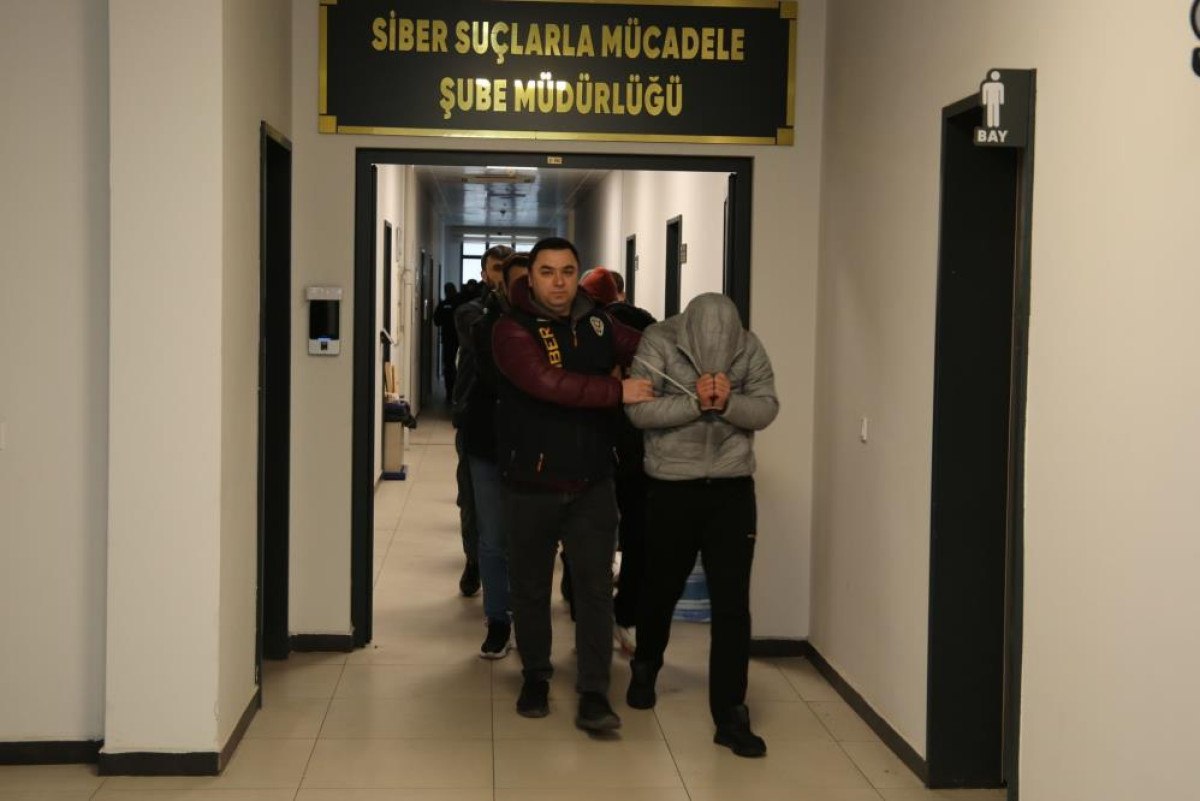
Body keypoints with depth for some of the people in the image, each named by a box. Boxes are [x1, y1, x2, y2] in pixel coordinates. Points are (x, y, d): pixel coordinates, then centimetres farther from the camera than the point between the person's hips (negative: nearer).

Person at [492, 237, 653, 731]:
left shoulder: (597, 324, 4)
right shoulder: (512, 329, -11)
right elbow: (548, 383, -26)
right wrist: (618, 391, -25)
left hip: (592, 483, 2)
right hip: (531, 484, -2)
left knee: (595, 587, -2)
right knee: (530, 587, 13)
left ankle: (594, 695, 2)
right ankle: (535, 676, 31)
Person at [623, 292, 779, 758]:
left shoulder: (750, 349, -3)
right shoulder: (658, 342, -11)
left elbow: (766, 409, -9)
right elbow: (639, 410, -18)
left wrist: (728, 403, -27)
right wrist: (696, 403, -27)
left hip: (733, 489, 1)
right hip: (672, 487, -1)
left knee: (732, 605, -3)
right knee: (661, 590, 17)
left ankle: (730, 716, 4)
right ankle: (644, 671, 45)